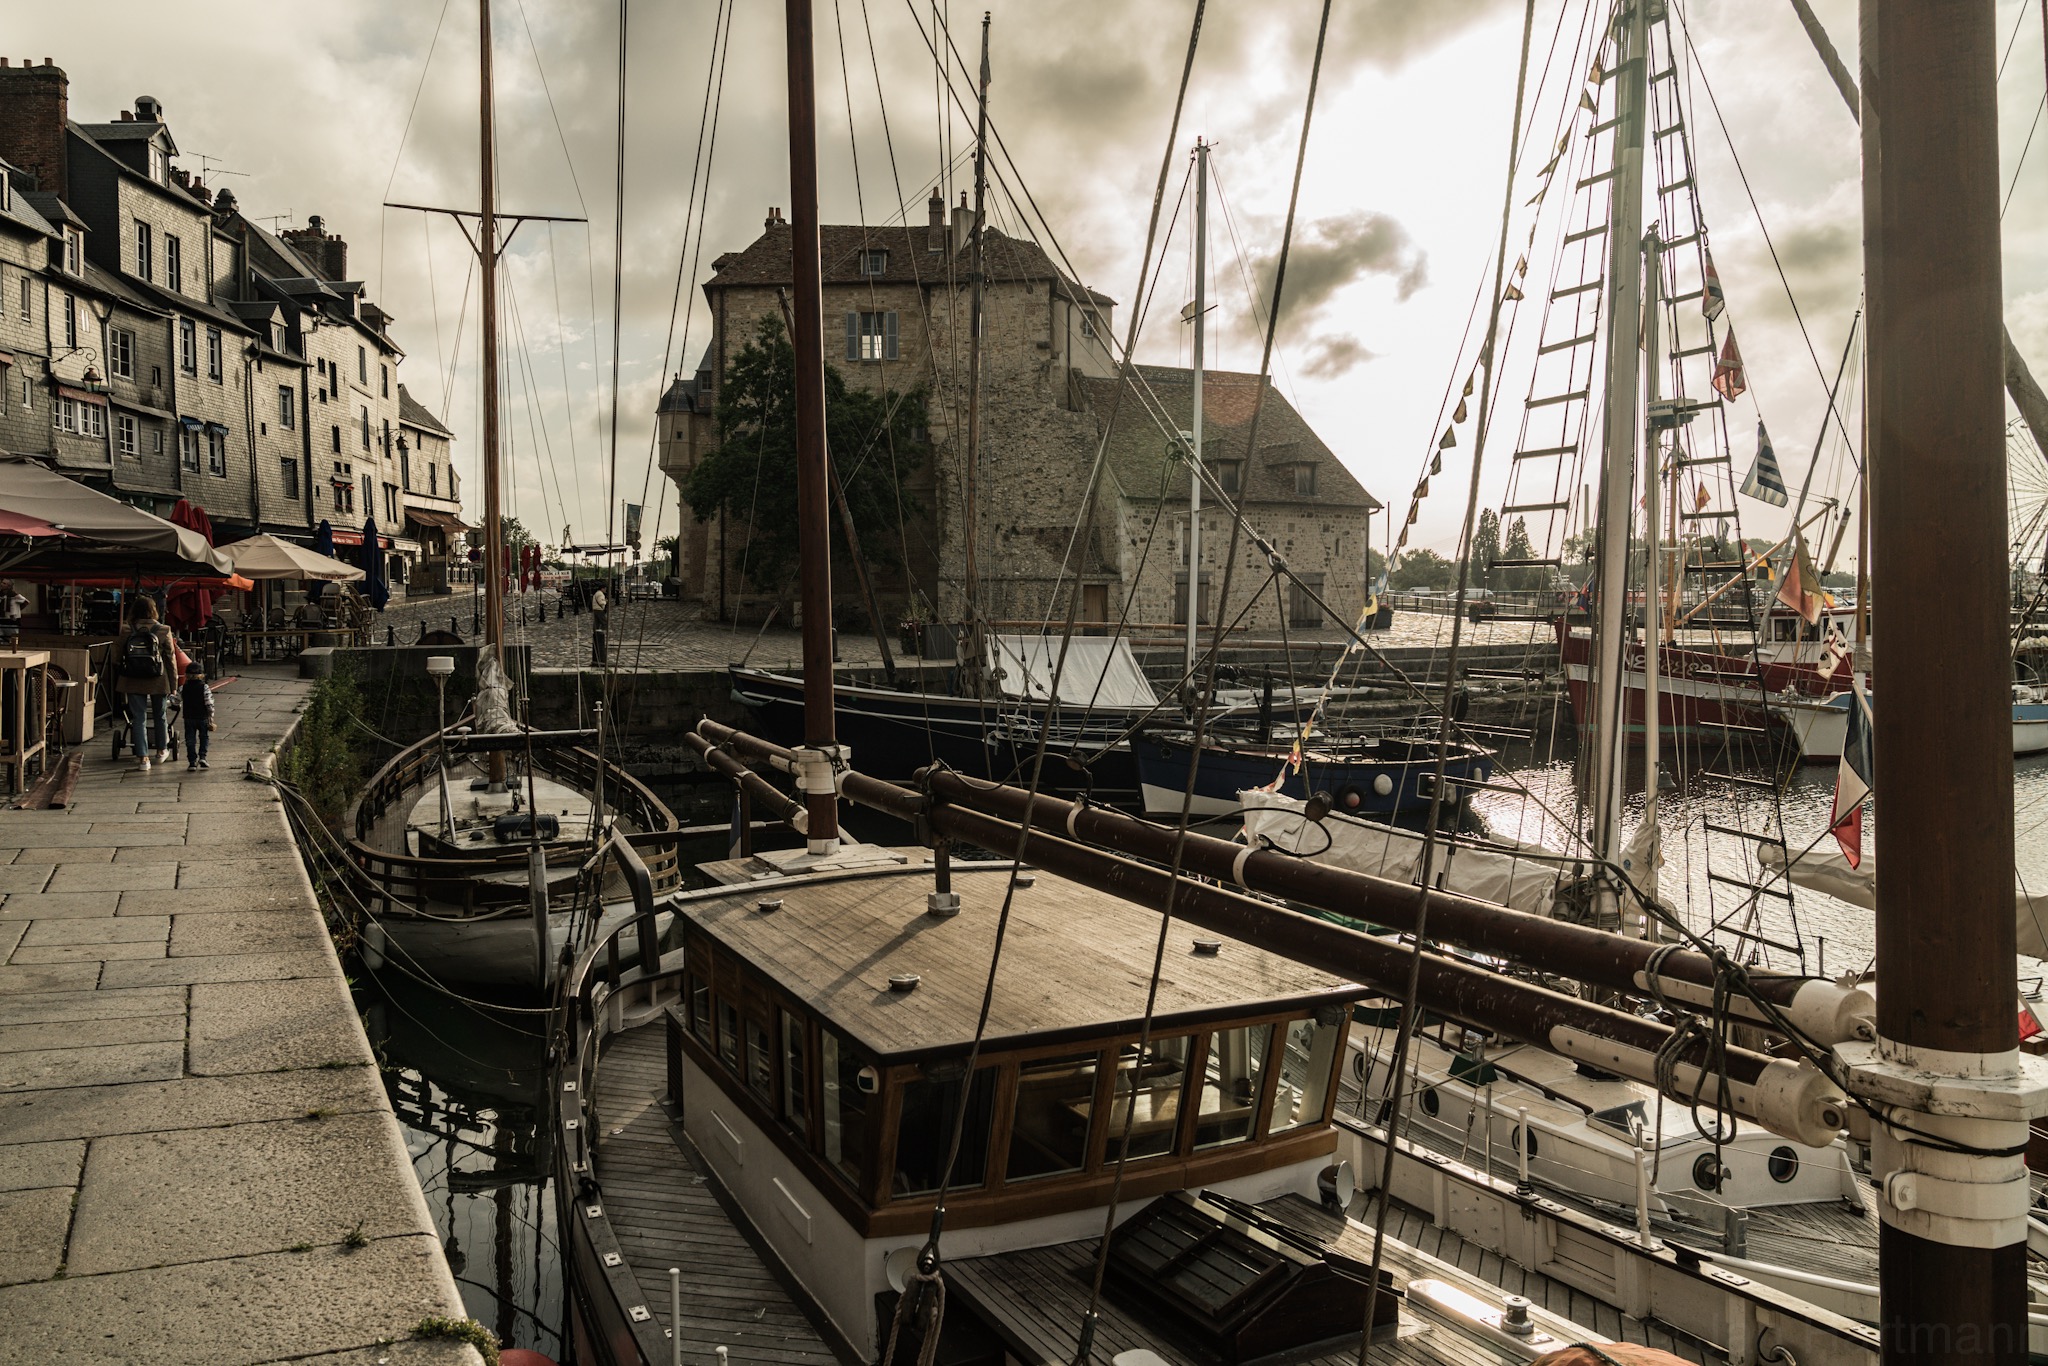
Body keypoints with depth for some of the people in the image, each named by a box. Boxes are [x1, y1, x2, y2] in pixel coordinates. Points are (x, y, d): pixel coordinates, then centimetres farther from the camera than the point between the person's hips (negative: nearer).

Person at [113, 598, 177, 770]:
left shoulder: (127, 632, -3)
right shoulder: (163, 631, -7)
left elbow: (117, 657, 3)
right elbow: (170, 658, -3)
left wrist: (117, 682, 15)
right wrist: (173, 680, 6)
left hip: (133, 683, 0)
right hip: (158, 681, 0)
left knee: (138, 718, 5)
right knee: (159, 716, 17)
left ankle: (142, 757, 2)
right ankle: (162, 751, 32)